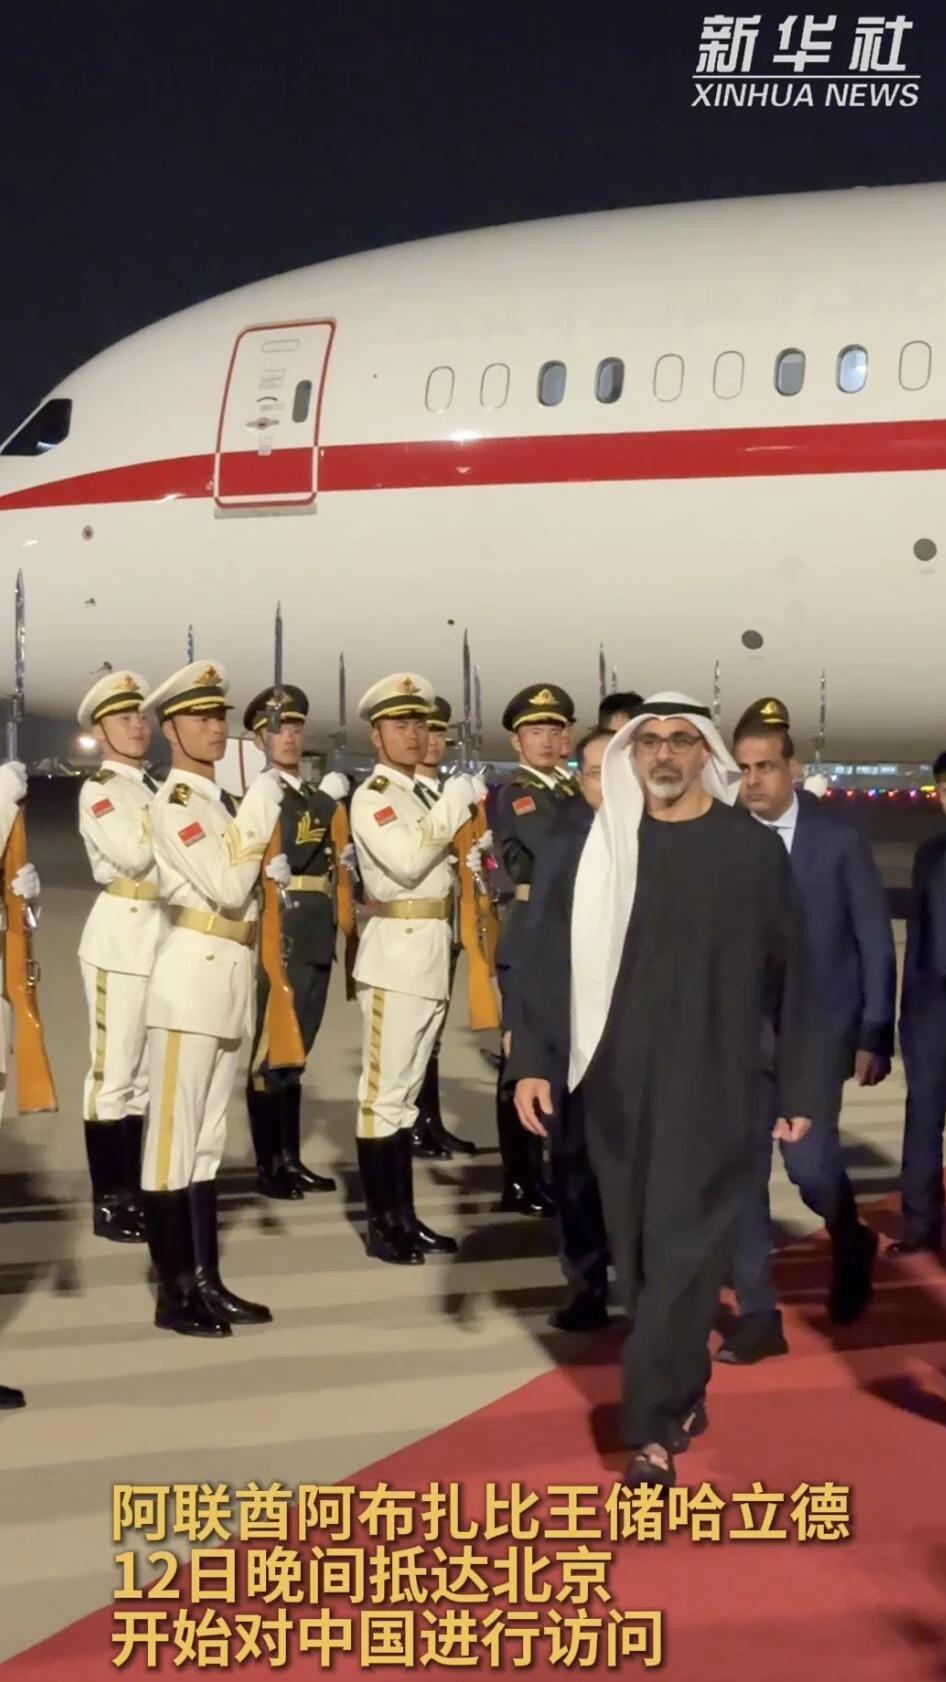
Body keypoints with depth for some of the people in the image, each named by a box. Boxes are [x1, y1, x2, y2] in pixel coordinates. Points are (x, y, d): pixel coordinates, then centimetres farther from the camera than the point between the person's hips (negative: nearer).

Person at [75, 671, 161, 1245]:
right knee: (114, 1074, -4)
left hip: (164, 935, 7)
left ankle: (131, 1192, 19)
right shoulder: (99, 789, -5)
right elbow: (134, 854, -20)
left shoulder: (159, 788, 16)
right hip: (122, 936, -7)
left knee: (144, 1074, 12)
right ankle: (108, 1204, 2)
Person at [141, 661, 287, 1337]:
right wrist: (260, 810, -15)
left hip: (231, 976, 9)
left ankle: (207, 1282, 19)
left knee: (209, 1139, 13)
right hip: (192, 975, -9)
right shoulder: (173, 805, -10)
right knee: (174, 1135, -4)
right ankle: (173, 1295, 0)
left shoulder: (224, 802, 16)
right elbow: (228, 889, -20)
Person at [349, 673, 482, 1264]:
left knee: (407, 1092, 12)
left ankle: (406, 1219, 17)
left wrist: (472, 820, 6)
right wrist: (454, 804, -16)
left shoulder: (423, 796, 18)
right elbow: (407, 862, -23)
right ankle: (381, 1226, -2)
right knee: (384, 1093, -5)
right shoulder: (372, 798, -8)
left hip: (432, 956, 9)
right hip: (395, 957, -9)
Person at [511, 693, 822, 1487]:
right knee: (639, 1251, 10)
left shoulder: (754, 850, -1)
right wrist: (533, 1060, -7)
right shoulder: (600, 848, 4)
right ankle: (684, 1394, 27)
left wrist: (800, 1088, 2)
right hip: (618, 1085, 3)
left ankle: (653, 1429, -2)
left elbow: (791, 976, 2)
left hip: (712, 1087, -3)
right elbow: (556, 958, 2)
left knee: (682, 1251, -6)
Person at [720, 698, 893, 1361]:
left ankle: (851, 1244, 23)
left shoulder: (839, 837, -3)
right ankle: (759, 1315, 8)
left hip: (818, 1027, -2)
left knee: (809, 1160, -11)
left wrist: (875, 1037, -4)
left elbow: (875, 941, -1)